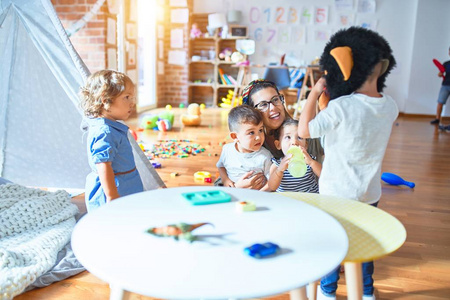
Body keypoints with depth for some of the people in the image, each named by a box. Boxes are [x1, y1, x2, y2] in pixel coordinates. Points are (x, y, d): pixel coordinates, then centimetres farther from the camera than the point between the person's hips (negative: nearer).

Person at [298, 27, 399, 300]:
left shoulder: (341, 107, -25)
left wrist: (314, 93, -12)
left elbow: (305, 130, -20)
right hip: (370, 192, 4)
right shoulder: (391, 107, -8)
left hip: (337, 192, -4)